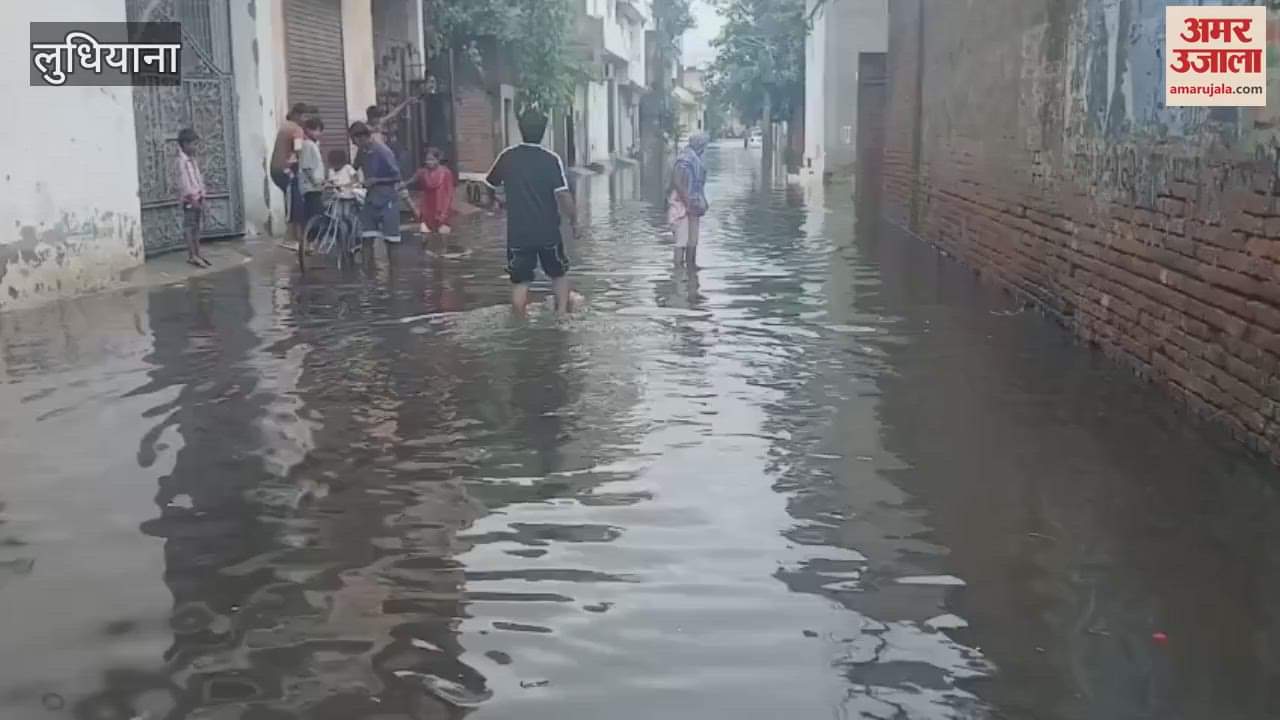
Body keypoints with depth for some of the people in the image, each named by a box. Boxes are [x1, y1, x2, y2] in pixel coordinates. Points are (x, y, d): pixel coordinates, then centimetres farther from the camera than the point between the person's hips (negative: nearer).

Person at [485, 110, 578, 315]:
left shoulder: (507, 157, -2)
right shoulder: (551, 159, -10)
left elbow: (490, 183, 12)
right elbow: (563, 195, -15)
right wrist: (573, 219, -2)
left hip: (518, 233, 1)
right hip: (548, 232, -1)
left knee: (520, 282, 6)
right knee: (559, 274, 19)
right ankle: (562, 314, 14)